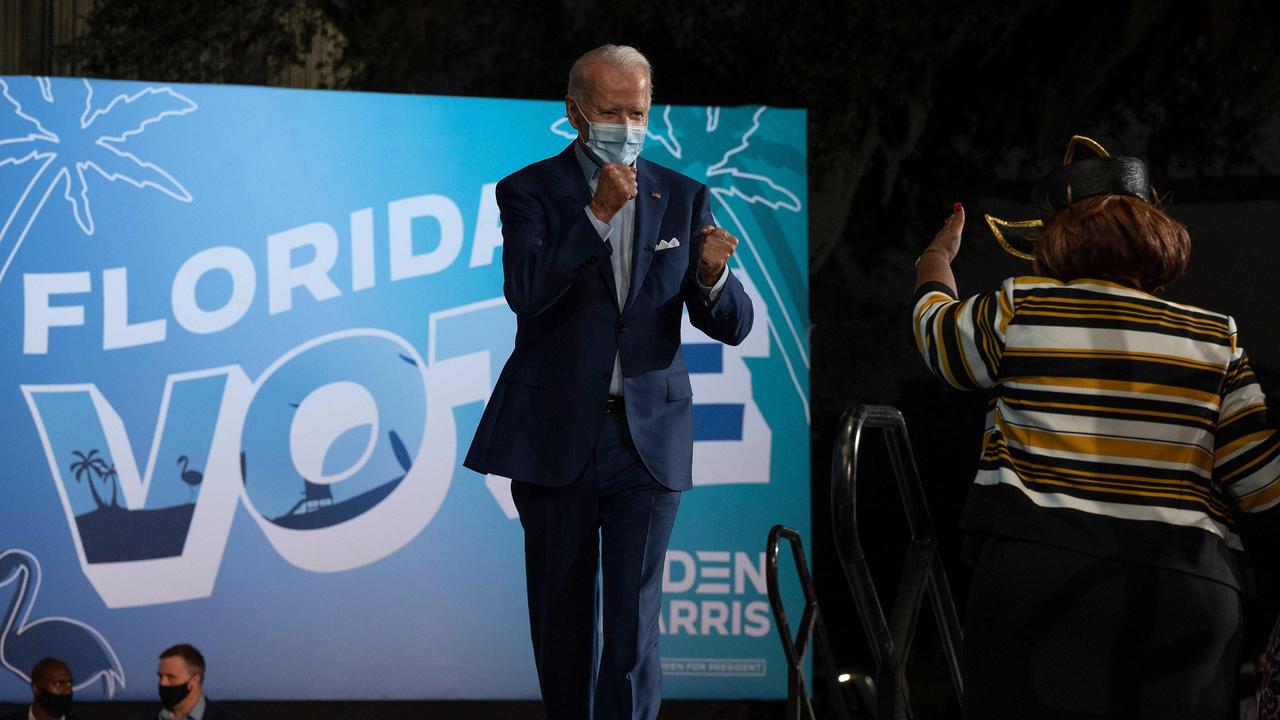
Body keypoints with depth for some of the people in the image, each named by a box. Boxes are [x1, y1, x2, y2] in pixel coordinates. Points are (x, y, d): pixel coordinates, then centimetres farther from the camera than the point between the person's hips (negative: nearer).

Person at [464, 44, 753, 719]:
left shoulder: (683, 199, 6)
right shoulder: (530, 191, 0)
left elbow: (732, 326, 3)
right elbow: (525, 292, -17)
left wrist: (713, 276, -19)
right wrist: (598, 213, -23)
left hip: (648, 436, 0)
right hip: (555, 436, 0)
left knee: (634, 623, -8)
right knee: (561, 616, 11)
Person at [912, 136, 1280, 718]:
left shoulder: (1021, 310, 3)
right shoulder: (1214, 339, 5)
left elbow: (935, 327, 25)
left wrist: (937, 257, 46)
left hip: (1039, 576, -1)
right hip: (1192, 592, 2)